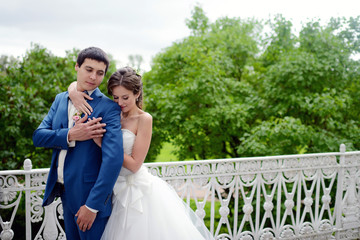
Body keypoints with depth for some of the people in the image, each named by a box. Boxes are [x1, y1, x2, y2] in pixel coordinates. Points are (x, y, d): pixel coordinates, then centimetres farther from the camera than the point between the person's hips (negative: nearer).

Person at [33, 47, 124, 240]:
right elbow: (38, 136, 0)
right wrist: (70, 136, -19)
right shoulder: (60, 99, 7)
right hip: (65, 192, 6)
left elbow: (113, 158, -22)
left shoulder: (108, 107, -14)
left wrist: (93, 205, -23)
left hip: (89, 194, -6)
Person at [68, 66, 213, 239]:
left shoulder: (144, 119, -10)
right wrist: (73, 92, -16)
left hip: (138, 191, -5)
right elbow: (77, 84, 9)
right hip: (118, 191, 5)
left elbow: (134, 164, -14)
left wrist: (101, 142, -18)